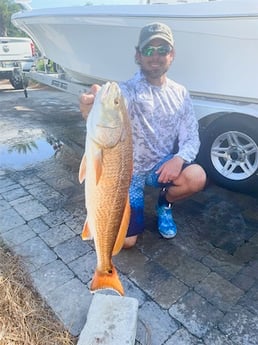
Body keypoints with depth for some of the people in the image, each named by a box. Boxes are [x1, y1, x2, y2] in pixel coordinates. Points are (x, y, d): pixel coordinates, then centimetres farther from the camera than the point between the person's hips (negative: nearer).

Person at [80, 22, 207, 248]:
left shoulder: (180, 93, -2)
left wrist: (179, 158, -28)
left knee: (197, 177, -28)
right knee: (126, 241, -6)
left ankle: (164, 206, 7)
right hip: (128, 170, -3)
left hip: (162, 165, 4)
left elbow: (191, 137, -5)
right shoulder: (128, 90, -18)